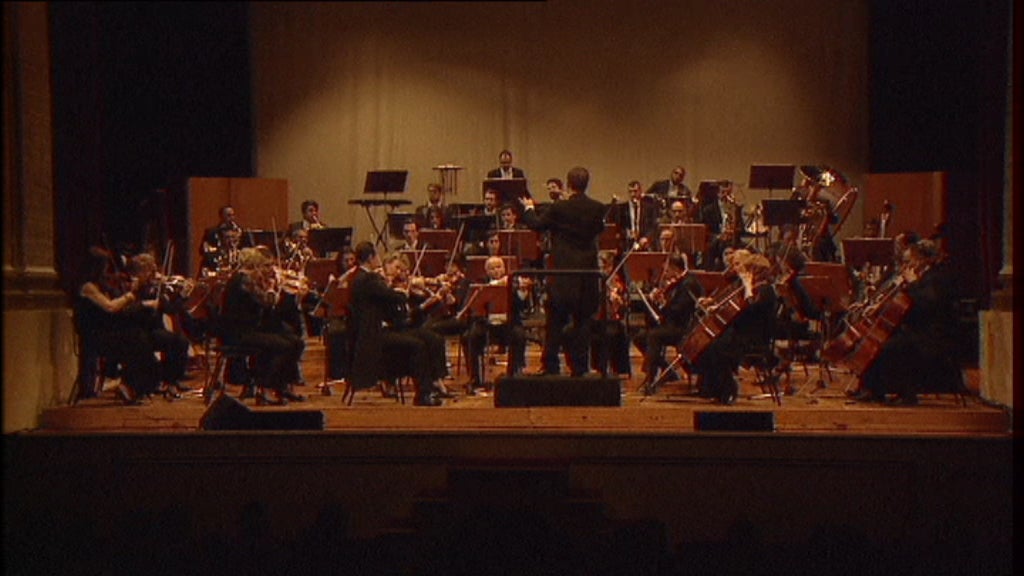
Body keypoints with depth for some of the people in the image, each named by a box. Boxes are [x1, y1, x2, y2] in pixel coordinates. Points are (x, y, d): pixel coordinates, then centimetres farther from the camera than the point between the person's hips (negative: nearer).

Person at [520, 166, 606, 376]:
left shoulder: (559, 208, -12)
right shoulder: (597, 209, -3)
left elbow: (536, 225, 0)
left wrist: (528, 208, 17)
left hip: (563, 272, -2)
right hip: (588, 273, 3)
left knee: (556, 320, 5)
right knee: (582, 320, 8)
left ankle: (550, 365, 5)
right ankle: (579, 366, 8)